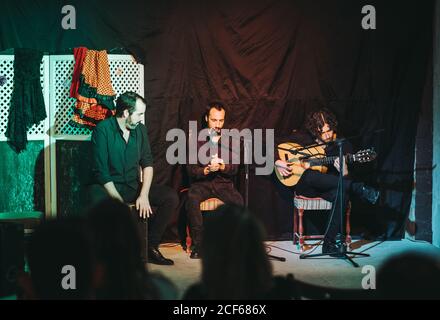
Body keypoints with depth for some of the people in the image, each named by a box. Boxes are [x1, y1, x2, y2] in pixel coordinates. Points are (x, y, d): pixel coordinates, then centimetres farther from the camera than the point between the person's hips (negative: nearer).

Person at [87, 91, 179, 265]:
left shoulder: (140, 129, 5)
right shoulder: (103, 130, -12)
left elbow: (147, 164, 3)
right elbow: (102, 172, -16)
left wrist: (144, 195, -13)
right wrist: (120, 202, -23)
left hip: (133, 186, 6)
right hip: (107, 187, -6)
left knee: (171, 197, -13)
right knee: (97, 201, -41)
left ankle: (151, 247, -5)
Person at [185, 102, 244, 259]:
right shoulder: (196, 140, 7)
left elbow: (234, 168, 5)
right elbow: (191, 170, 2)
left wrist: (222, 167, -17)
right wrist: (207, 170, -18)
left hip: (224, 183, 1)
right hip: (202, 183, -1)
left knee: (238, 200, -31)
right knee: (192, 198, -34)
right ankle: (197, 244, -28)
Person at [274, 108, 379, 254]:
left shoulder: (343, 146, -1)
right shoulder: (302, 137, -1)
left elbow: (346, 180, -5)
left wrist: (344, 173, -29)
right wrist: (277, 162, -11)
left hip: (327, 188, 0)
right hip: (304, 185, 0)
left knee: (342, 193, -35)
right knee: (310, 175, -37)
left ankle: (329, 242, -31)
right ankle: (358, 189, -40)